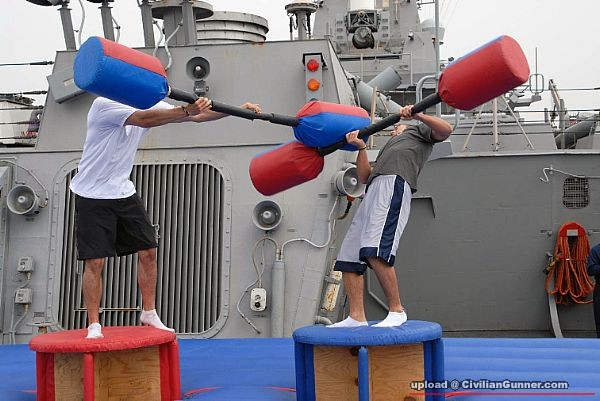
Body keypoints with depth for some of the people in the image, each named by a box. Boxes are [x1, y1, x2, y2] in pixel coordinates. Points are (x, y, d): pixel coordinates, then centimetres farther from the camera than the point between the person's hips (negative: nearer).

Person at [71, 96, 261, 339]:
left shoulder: (149, 105, 1)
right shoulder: (105, 104, -20)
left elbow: (198, 116, -1)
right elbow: (144, 120, -39)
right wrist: (187, 110, -47)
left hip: (124, 192, 7)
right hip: (92, 196, -6)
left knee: (148, 251, 3)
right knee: (94, 262, -6)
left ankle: (149, 314, 17)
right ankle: (93, 326, 7)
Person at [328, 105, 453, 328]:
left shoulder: (419, 130, 28)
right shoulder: (387, 151, 41)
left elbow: (446, 130, 7)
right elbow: (364, 177, 24)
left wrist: (417, 115, -4)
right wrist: (361, 148, 12)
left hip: (394, 184, -8)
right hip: (373, 192, 8)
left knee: (375, 252, -28)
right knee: (348, 257, -3)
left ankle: (396, 311, -22)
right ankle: (356, 317, -4)